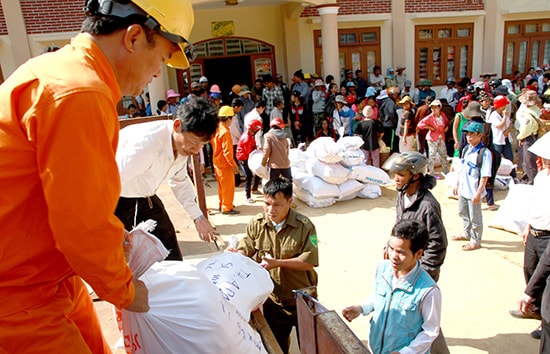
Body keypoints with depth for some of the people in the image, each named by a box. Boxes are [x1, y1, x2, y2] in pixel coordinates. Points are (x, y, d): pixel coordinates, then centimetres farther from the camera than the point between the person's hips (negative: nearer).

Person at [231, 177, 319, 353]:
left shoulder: (305, 226, -19)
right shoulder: (256, 224, -10)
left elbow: (309, 262, -22)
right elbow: (244, 252, -8)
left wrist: (278, 263, -30)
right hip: (273, 300, 3)